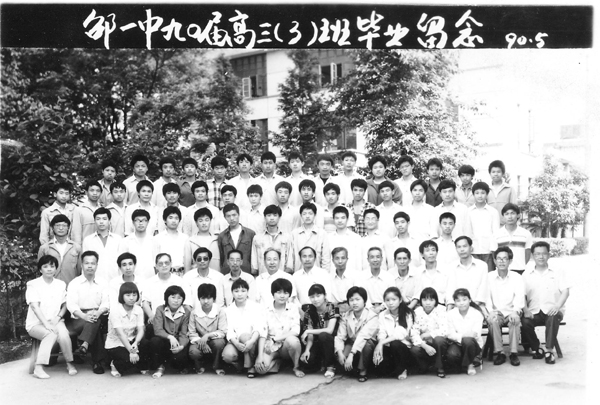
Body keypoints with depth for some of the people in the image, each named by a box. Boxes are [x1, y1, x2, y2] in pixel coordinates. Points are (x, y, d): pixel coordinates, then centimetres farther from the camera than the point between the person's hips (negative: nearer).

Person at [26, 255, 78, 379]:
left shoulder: (61, 284, 11)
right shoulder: (33, 284, -2)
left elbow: (65, 305, 13)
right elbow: (35, 306, -12)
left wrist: (58, 317, -8)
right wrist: (46, 323, -23)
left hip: (55, 322, 3)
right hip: (36, 323, -3)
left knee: (63, 333, -30)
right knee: (52, 333, -34)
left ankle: (70, 363, -12)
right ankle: (38, 368, -30)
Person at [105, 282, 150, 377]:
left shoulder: (138, 310, -4)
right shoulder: (115, 311, -19)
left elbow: (140, 330, -12)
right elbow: (120, 333, -26)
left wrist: (135, 343, -33)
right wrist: (131, 351, -33)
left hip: (131, 341, 5)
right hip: (115, 345, -4)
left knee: (146, 343, -26)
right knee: (130, 359, -30)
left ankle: (142, 367, 1)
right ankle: (115, 365, 4)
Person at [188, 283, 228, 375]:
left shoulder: (220, 311, -12)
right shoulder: (194, 312, -6)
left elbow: (223, 332, -16)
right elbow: (191, 332, -5)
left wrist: (208, 335, -30)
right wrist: (200, 341, -23)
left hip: (215, 340, -1)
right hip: (200, 340, 1)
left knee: (219, 343, -36)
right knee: (193, 351, -32)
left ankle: (217, 366, -4)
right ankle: (199, 365, 9)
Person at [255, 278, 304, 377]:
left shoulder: (293, 308, -2)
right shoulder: (266, 309, -3)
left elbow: (296, 331, -12)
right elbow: (262, 334, -8)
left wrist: (275, 339, -18)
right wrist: (260, 355, -17)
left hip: (286, 346, 0)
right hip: (270, 346, 0)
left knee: (292, 340, -36)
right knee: (260, 368, -27)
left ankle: (296, 367, -8)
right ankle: (278, 361, 7)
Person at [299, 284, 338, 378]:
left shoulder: (331, 308, -15)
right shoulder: (310, 311, -3)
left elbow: (329, 330, -26)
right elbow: (311, 336, -6)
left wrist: (308, 331, -22)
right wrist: (307, 350, -23)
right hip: (317, 343, 3)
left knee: (323, 335, -36)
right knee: (306, 365, -24)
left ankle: (330, 366, -18)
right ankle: (322, 363, 11)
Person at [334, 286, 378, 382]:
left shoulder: (372, 317, -21)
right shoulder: (345, 316, -7)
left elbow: (363, 336, -33)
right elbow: (340, 336, -11)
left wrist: (351, 355, -42)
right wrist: (340, 352, -30)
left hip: (367, 345, -3)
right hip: (351, 343, 3)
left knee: (366, 342, -37)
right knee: (341, 359, -28)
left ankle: (363, 371, -14)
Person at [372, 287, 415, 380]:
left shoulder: (407, 314, -8)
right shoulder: (382, 315, 6)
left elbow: (401, 334, -18)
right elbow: (381, 334, -5)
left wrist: (382, 343, -26)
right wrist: (380, 344, -27)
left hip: (405, 347, -2)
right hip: (389, 348, 2)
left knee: (395, 344, -35)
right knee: (378, 360, -29)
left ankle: (401, 369, -6)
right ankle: (396, 370, 4)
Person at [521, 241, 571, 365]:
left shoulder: (558, 272, 10)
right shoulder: (527, 274, 13)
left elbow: (565, 291, 1)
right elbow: (522, 295, 7)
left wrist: (557, 306, -17)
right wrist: (525, 310, -11)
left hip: (552, 310, -1)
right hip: (533, 312, 1)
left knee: (553, 318, -36)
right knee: (524, 322, -29)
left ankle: (549, 351, -23)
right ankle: (536, 349, -4)